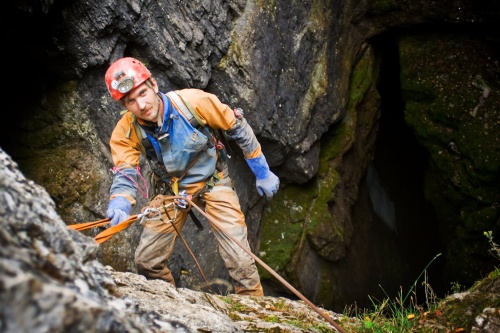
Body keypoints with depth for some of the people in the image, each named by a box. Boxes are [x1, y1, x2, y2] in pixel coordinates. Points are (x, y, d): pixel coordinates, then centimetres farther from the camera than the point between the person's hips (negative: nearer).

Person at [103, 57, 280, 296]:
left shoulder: (193, 101, -26)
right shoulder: (126, 132, -20)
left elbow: (238, 128, -13)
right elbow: (125, 175, -25)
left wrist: (263, 173, -6)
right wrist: (119, 206, -50)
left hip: (213, 181, -3)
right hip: (173, 190, 3)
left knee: (239, 260, -13)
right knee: (146, 260, 2)